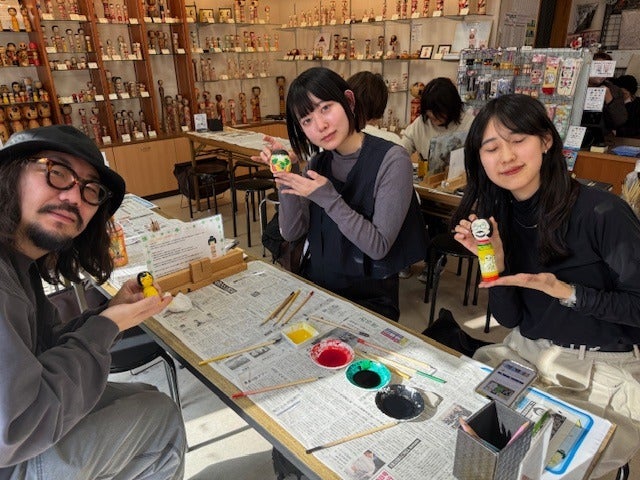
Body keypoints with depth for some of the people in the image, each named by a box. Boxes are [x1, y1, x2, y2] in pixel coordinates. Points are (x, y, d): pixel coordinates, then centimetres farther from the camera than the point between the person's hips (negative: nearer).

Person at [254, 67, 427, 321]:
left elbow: (379, 247, -18)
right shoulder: (318, 161, 3)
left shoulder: (391, 159, -15)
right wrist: (287, 176, -13)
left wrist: (327, 198, -26)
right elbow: (292, 233, 0)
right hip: (315, 286, 5)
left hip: (369, 298, -5)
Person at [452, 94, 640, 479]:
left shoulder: (601, 212, -18)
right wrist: (495, 262, -16)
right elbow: (510, 319, 0)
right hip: (524, 354, 5)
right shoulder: (497, 215, -1)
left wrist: (567, 293, -24)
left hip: (603, 368, -4)